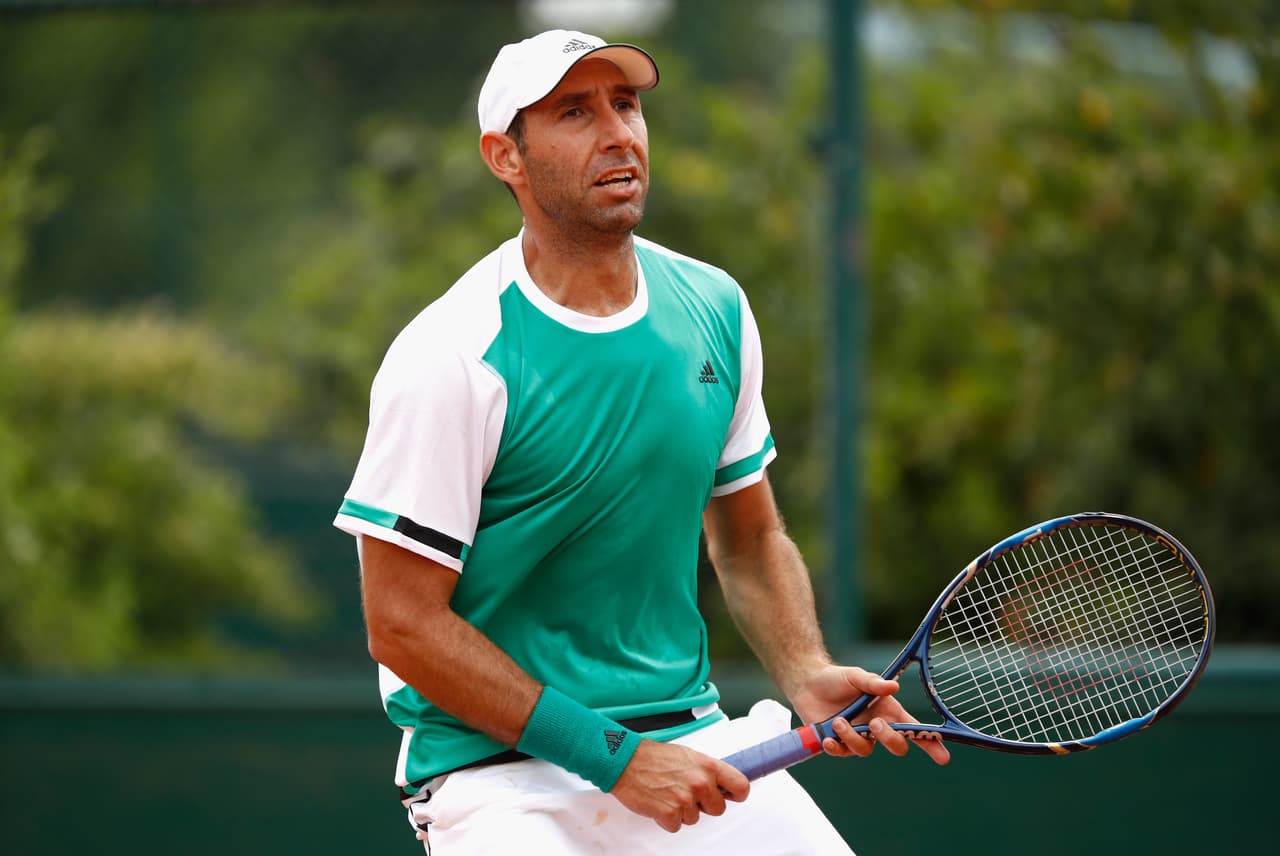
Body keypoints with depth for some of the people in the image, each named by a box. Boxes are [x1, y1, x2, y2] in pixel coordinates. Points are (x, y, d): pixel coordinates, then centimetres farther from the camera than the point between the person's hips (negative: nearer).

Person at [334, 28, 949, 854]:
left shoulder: (714, 306, 5)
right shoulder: (452, 359, -13)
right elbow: (404, 625, -14)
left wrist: (806, 676, -3)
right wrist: (615, 758, -16)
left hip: (692, 734, 5)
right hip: (499, 770, -5)